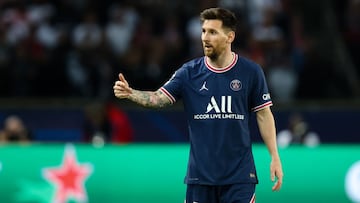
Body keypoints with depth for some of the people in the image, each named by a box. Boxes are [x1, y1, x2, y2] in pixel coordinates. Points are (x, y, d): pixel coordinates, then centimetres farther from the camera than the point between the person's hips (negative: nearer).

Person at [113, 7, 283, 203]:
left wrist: (275, 157, -2)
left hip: (239, 175, -2)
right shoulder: (189, 72, 2)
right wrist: (130, 93, -26)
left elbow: (264, 114, 4)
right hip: (200, 175, 2)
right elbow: (158, 98, -6)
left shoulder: (250, 71, -1)